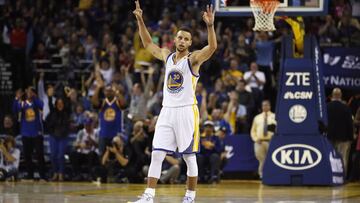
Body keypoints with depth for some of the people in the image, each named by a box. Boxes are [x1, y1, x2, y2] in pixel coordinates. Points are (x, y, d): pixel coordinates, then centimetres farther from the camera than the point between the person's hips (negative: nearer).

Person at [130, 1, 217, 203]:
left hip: (187, 111, -5)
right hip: (167, 111, 5)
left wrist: (210, 25, -37)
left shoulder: (193, 59, -5)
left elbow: (212, 47, -22)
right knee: (157, 155, -2)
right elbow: (148, 44, 25)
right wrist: (140, 20, 16)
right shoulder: (167, 56, 12)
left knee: (189, 157, 2)